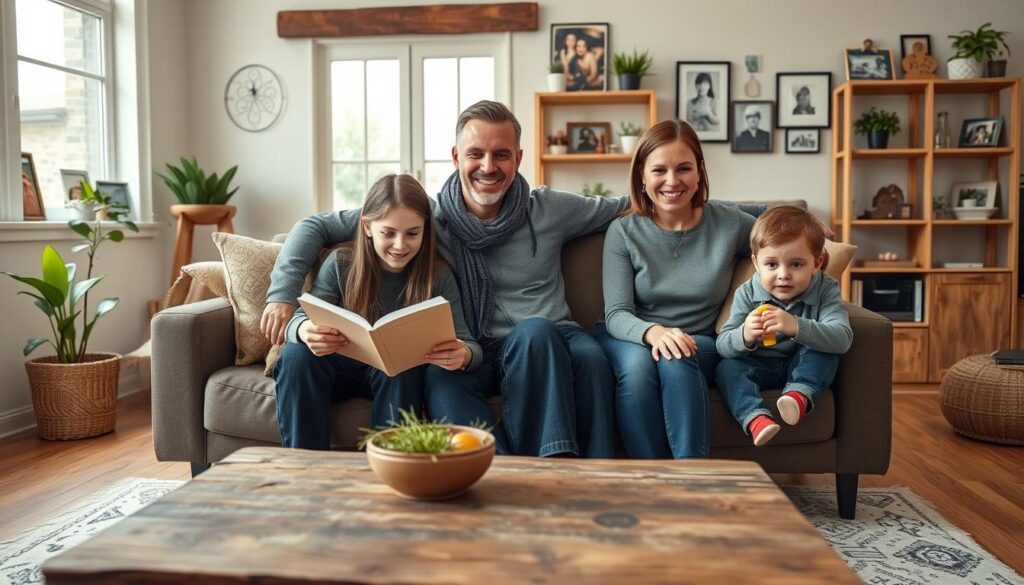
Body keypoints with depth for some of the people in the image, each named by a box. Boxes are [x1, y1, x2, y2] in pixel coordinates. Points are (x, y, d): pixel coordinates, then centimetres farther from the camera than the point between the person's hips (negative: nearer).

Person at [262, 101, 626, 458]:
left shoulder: (549, 210, 8)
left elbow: (622, 207, 23)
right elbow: (316, 226, 5)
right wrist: (283, 292, -6)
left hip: (548, 344, 1)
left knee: (590, 356, -34)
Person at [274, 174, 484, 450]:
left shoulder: (438, 278, -9)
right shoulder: (340, 265, -8)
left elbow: (469, 344, -15)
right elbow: (301, 319, -11)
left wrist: (464, 355, -42)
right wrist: (305, 331, -39)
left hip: (402, 378, -1)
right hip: (343, 368, 1)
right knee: (297, 354, -27)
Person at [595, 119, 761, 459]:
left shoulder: (730, 223, 2)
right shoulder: (623, 232, -1)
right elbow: (616, 314, -10)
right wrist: (653, 332, -31)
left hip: (698, 345, 0)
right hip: (628, 339, 0)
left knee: (677, 362, -35)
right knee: (637, 362, -35)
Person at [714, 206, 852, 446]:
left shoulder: (826, 290, -14)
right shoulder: (747, 294, -12)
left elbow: (842, 339, -30)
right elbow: (723, 344, -16)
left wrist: (796, 327, -47)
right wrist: (745, 336, -41)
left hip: (802, 366, 0)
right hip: (758, 367, 0)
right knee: (726, 368, -28)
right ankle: (755, 417, -46)